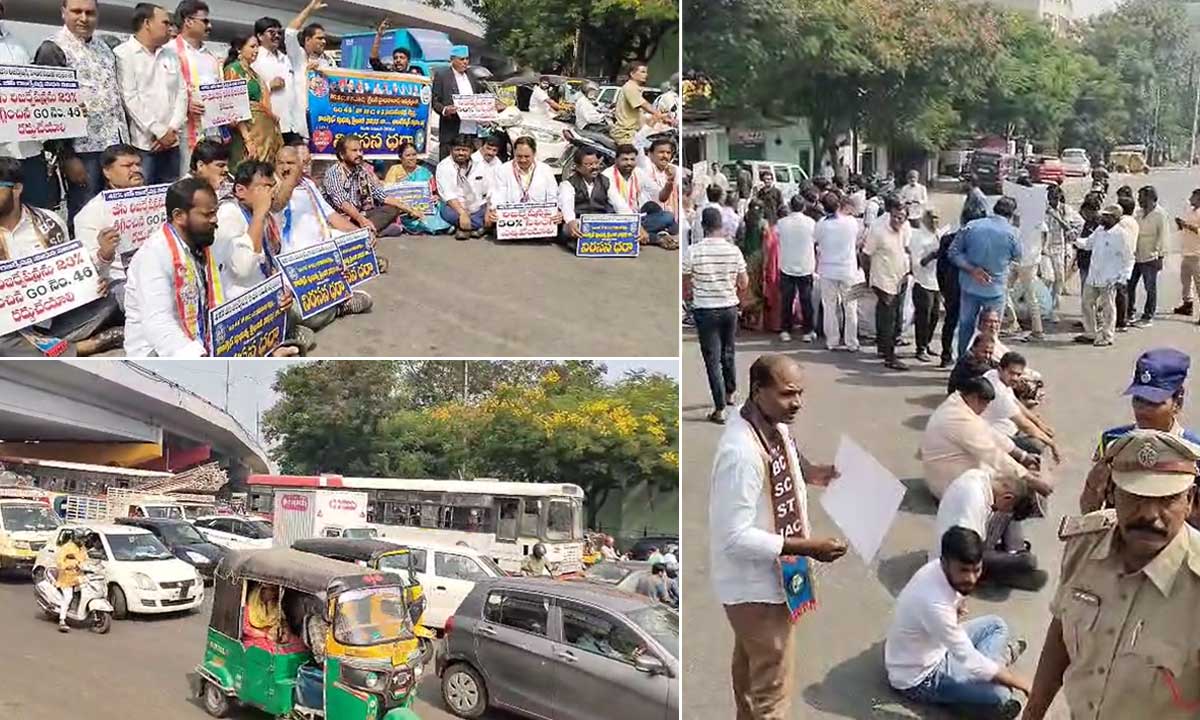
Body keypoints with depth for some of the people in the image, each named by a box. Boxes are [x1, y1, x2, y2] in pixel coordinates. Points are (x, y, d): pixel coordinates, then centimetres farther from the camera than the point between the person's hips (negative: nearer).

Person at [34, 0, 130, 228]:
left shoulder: (104, 47, 15)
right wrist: (66, 156, -14)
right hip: (83, 149, -7)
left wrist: (126, 142, 16)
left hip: (116, 145, 7)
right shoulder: (53, 50, -7)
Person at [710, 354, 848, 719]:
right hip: (757, 584, -9)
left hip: (763, 577, 9)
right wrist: (805, 547, -29)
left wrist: (807, 472, -3)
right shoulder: (741, 451, -33)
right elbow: (736, 538, -30)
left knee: (750, 664, 29)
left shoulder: (774, 424, -5)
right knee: (772, 686, 4)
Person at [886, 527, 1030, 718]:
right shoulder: (934, 602, -39)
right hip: (919, 679, -9)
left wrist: (958, 605, -4)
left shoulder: (939, 568, -14)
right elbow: (970, 661, -30)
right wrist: (1018, 682, -20)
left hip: (936, 647, 9)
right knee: (1000, 695, -21)